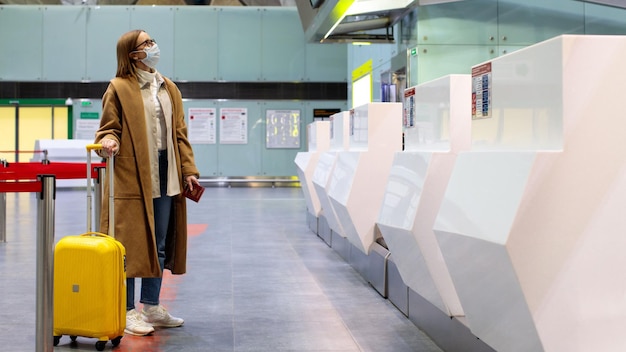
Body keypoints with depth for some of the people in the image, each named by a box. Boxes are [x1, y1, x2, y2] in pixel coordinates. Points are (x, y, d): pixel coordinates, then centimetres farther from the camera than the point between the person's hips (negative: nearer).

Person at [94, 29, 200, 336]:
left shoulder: (169, 89, 15)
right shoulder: (119, 88, -2)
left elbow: (180, 133, 15)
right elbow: (108, 127, -1)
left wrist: (188, 169, 7)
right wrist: (108, 141, -24)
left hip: (166, 177, 6)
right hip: (132, 177, -6)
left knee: (160, 245, 11)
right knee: (131, 244, -3)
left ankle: (151, 307, 23)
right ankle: (127, 312, 7)